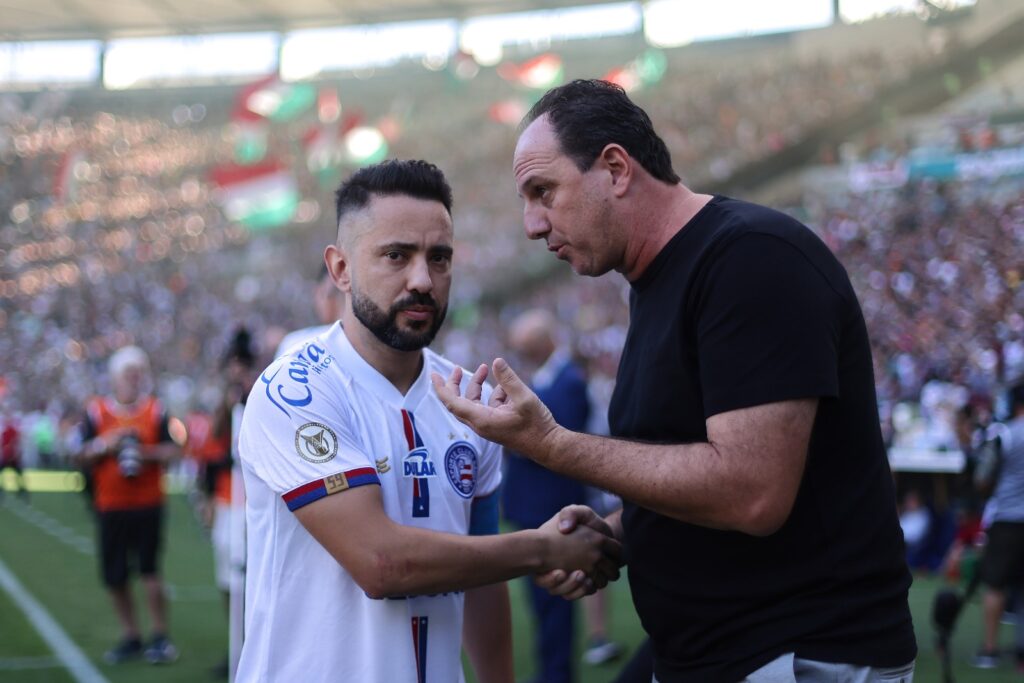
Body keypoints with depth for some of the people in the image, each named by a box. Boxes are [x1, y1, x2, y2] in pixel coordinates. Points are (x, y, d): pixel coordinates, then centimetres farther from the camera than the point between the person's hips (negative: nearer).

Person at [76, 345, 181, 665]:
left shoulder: (155, 410, 3)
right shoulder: (97, 411, 3)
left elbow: (172, 450, 1)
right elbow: (83, 455, 3)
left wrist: (148, 452, -16)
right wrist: (105, 446, -15)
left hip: (148, 504, -2)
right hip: (110, 506, 2)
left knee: (149, 569, -5)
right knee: (114, 575, 6)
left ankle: (160, 636, 6)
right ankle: (130, 637, 21)